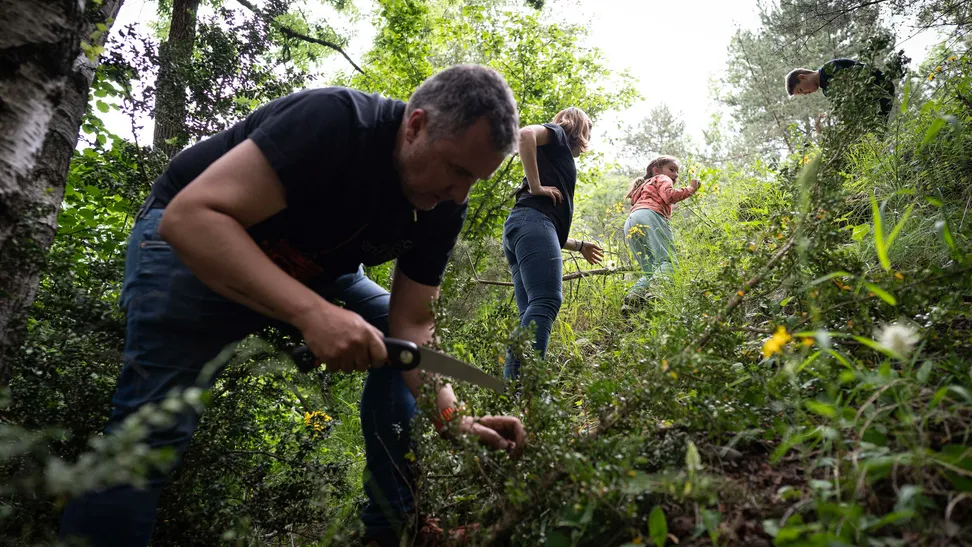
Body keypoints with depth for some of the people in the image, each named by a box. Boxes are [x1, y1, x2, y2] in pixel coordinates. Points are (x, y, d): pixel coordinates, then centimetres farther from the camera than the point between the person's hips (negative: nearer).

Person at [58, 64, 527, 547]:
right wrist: (311, 312, -49)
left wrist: (454, 418, -28)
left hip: (308, 269, 6)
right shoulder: (335, 121, -33)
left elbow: (410, 325, -12)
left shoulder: (443, 209, -13)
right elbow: (190, 216, -39)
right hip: (194, 242, -6)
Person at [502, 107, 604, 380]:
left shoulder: (558, 160, 38)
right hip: (533, 220, -9)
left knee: (532, 314, -2)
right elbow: (525, 133, -11)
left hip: (517, 231, 9)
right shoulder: (558, 135, 15)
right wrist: (535, 185, -10)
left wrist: (579, 246, 39)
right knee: (547, 301, -24)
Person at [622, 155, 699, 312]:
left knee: (652, 271, 3)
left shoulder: (645, 187, 46)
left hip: (630, 224, 8)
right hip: (649, 216, -8)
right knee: (668, 261, -22)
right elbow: (669, 195, 2)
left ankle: (632, 299, -19)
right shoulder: (662, 179, 23)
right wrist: (690, 189, 12)